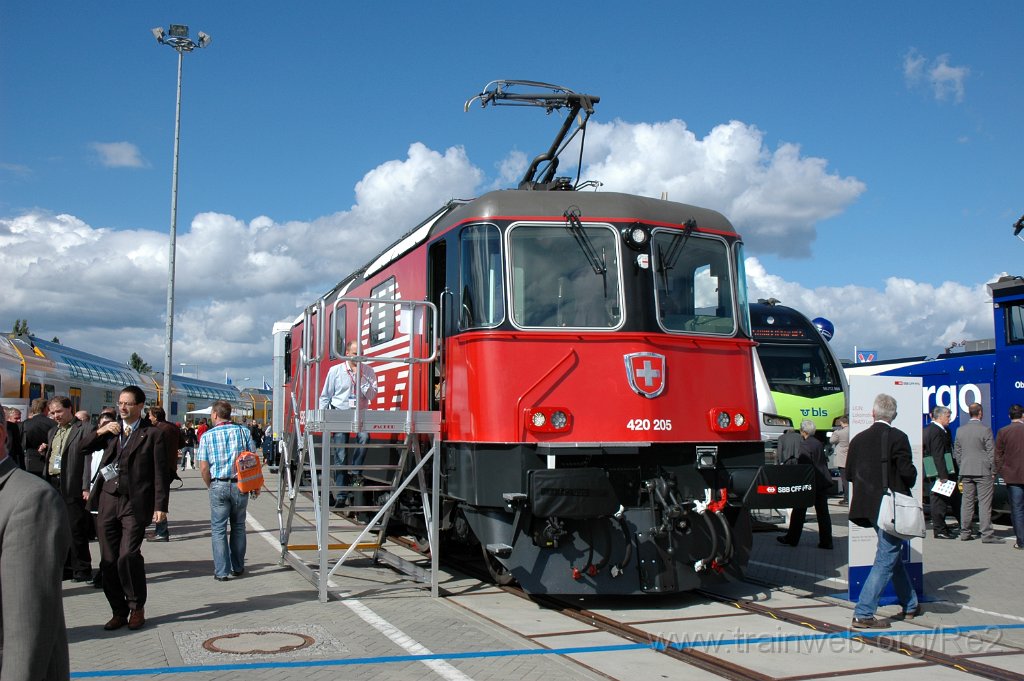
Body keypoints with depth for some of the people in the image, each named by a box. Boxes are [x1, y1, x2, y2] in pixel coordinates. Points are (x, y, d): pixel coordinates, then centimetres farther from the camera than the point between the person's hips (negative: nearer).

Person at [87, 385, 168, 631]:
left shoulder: (152, 433, 2)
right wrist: (100, 431, 0)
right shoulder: (111, 429, 15)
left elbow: (160, 473, -1)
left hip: (135, 504, -5)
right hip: (107, 501, 5)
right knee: (108, 561, 6)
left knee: (128, 556, -15)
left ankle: (137, 608, 3)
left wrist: (160, 506, -7)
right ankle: (119, 611, 18)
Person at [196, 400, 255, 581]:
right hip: (241, 485, 2)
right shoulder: (243, 432, 1)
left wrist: (210, 486, 11)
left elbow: (203, 468, -4)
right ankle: (238, 567, 22)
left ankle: (221, 571, 4)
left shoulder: (207, 436, -3)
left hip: (219, 486, -2)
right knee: (238, 526, 15)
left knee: (218, 528, 5)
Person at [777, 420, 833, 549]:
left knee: (799, 511, 4)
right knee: (822, 512, 7)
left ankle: (792, 538, 12)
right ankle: (826, 542, 7)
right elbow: (822, 462, 16)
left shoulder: (805, 444, -13)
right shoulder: (818, 443, 11)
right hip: (822, 481, 8)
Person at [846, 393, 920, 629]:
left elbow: (849, 474, 7)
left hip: (869, 507, 7)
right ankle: (863, 614, -7)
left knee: (894, 556, 21)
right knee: (886, 560, -3)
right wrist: (908, 485, 4)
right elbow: (907, 471, -17)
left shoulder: (859, 439, 4)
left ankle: (910, 605, 34)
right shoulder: (897, 437, -12)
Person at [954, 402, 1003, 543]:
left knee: (966, 502, 9)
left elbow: (957, 452, 12)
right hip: (983, 472, -5)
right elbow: (991, 452, -8)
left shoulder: (960, 430, 7)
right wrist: (993, 471, -1)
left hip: (966, 472, 5)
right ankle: (987, 534, -5)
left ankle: (965, 533, 13)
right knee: (985, 503, -4)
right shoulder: (985, 430, -10)